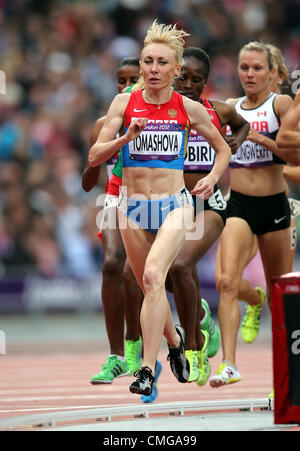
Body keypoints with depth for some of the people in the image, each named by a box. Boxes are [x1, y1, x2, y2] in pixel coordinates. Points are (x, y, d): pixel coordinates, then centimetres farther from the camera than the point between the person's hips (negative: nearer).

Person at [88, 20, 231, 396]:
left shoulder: (188, 109, -1)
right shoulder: (124, 103, 0)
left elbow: (223, 149, 14)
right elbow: (94, 157, -3)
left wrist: (213, 177, -4)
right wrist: (126, 137, -19)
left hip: (174, 204, -3)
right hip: (132, 206, 3)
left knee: (153, 275, -25)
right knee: (150, 288, 14)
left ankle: (147, 370, -27)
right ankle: (175, 340, 46)